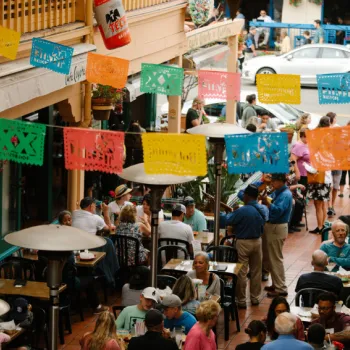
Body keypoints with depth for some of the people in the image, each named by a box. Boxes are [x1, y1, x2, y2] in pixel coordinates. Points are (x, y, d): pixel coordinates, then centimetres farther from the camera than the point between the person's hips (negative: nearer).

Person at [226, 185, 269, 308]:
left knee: (242, 272, 3)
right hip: (257, 241, 6)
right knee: (256, 271, 16)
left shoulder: (242, 211, -23)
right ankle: (255, 297, 26)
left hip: (243, 242, -6)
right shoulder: (264, 209, -2)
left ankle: (241, 300, 7)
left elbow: (227, 221, -19)